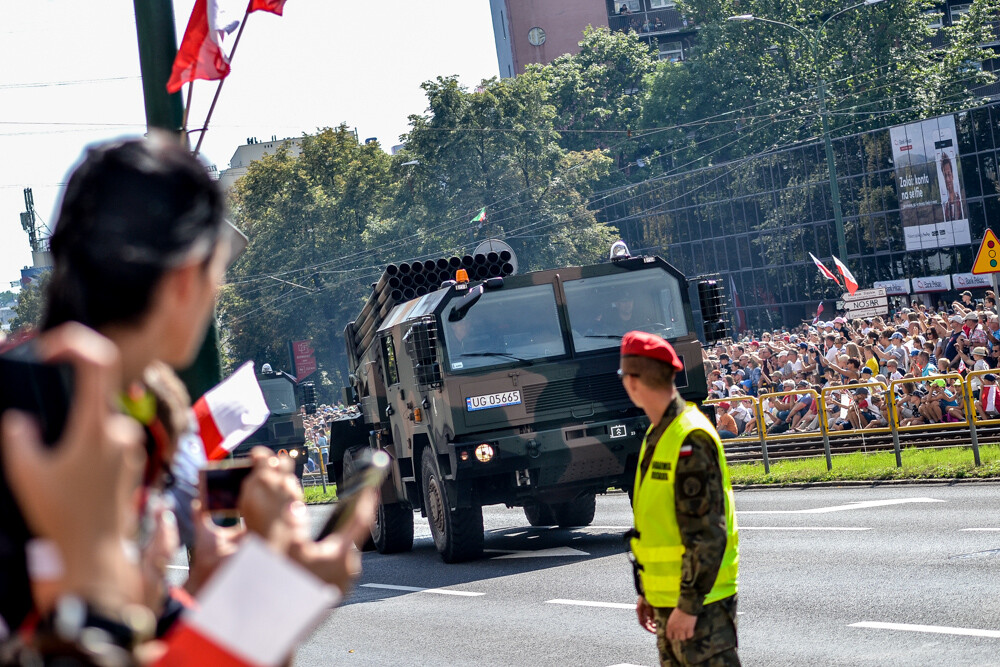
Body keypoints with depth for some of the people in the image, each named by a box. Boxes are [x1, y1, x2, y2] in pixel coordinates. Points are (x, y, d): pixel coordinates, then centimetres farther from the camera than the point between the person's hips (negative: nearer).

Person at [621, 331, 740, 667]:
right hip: (667, 598, 10)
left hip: (700, 601, -10)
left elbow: (707, 535, -22)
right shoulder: (658, 435, 13)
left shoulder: (690, 440, -18)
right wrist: (647, 592, 22)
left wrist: (689, 604, -21)